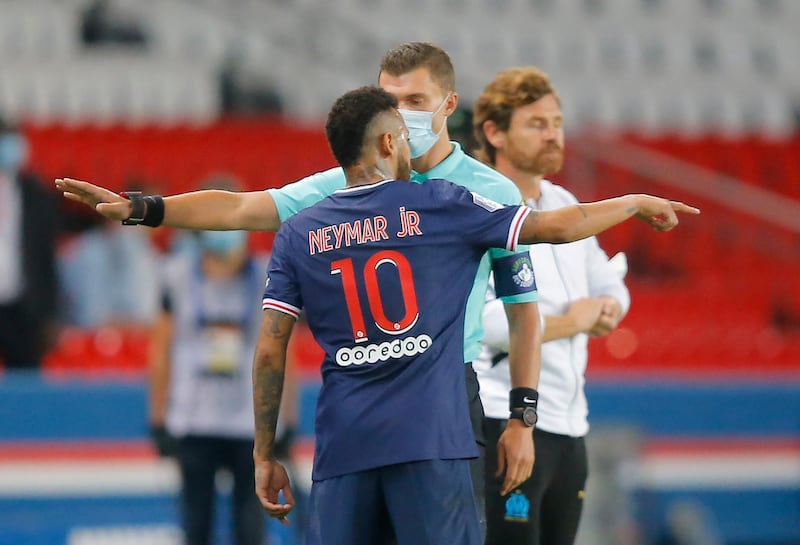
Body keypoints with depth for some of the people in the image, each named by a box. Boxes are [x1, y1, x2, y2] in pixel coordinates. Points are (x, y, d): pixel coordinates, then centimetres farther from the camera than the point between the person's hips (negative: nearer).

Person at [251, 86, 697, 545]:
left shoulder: (297, 235, 8)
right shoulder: (437, 206, 2)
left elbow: (270, 352, 4)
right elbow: (556, 227, 6)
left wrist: (265, 455, 11)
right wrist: (637, 204, 23)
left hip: (342, 448, 3)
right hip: (429, 438, -2)